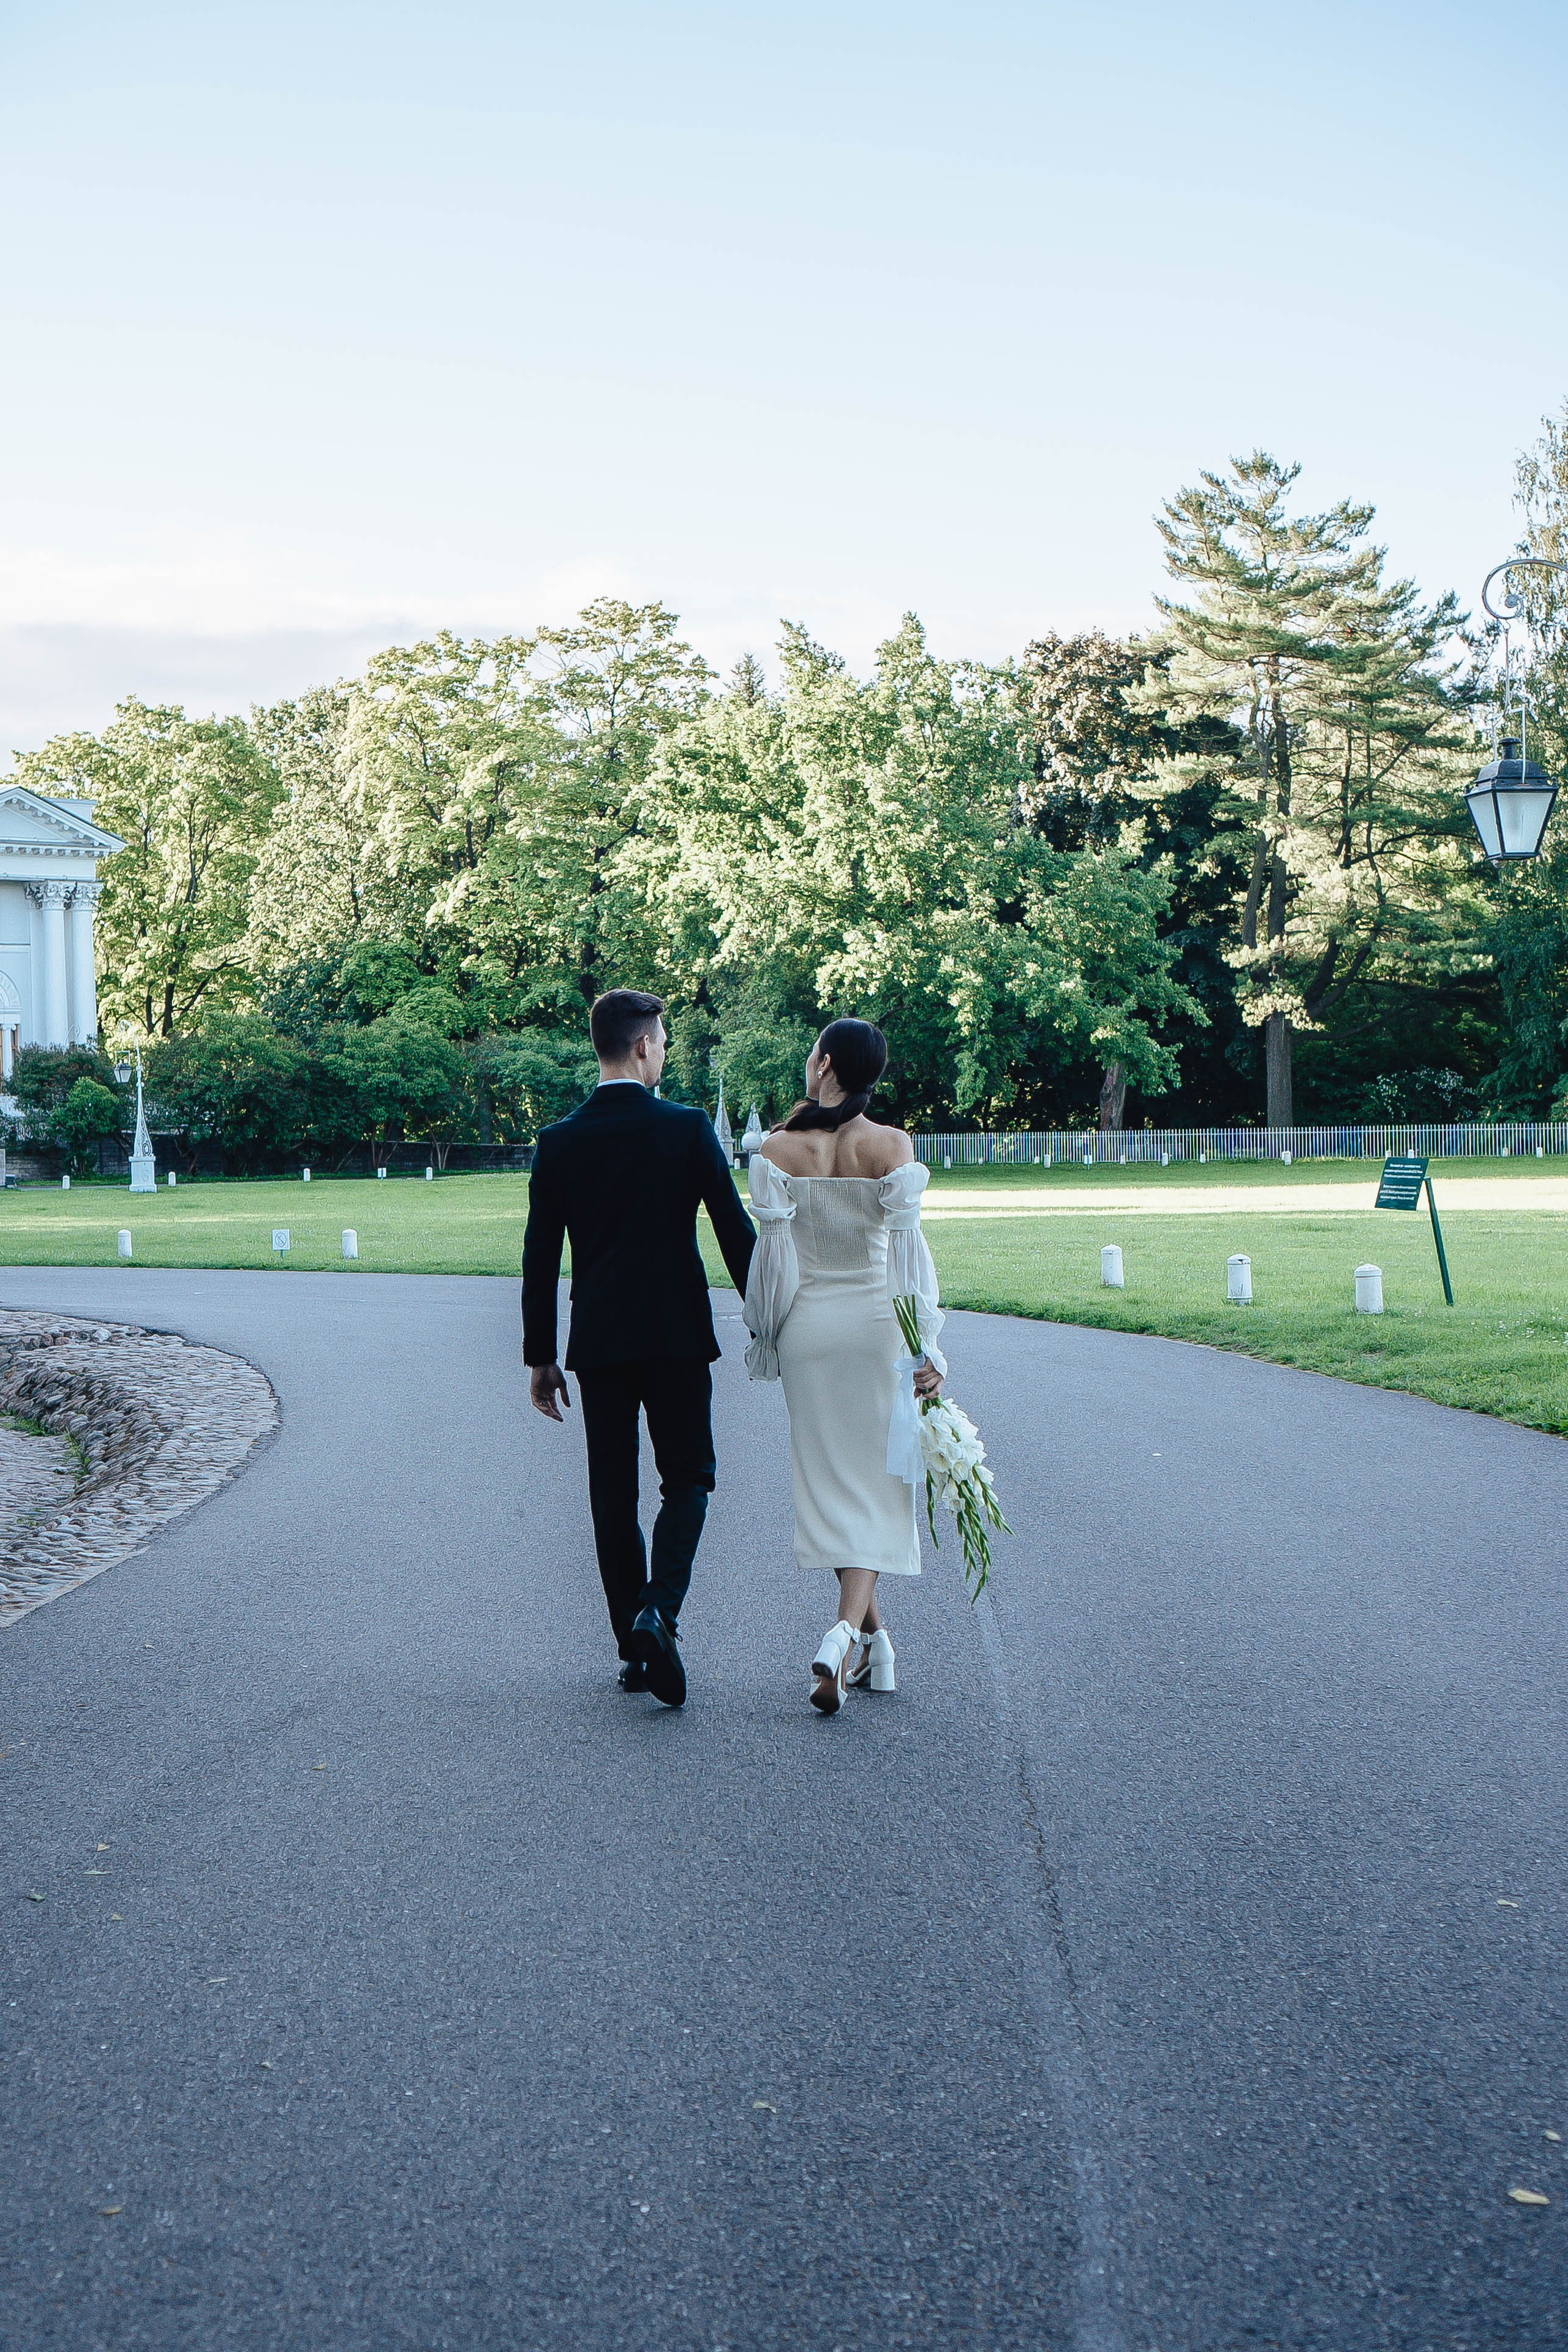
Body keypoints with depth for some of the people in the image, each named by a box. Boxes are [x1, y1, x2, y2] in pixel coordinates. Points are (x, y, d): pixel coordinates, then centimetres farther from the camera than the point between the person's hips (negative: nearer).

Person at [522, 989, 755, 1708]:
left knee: (613, 1495, 10)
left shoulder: (559, 1143, 0)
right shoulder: (688, 1129, -6)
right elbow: (736, 1232, -4)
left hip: (598, 1343, 2)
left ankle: (633, 1649, 14)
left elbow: (539, 1258, 2)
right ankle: (658, 1611, -12)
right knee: (687, 1478, 10)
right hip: (678, 1335, -2)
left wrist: (540, 1358, 10)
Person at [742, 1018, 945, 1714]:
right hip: (874, 1322, -1)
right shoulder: (891, 1146, -7)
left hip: (806, 1325, 1)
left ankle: (872, 1642, 23)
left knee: (829, 1480, 14)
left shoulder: (777, 1150, -5)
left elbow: (772, 1252, -5)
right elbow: (907, 1250, -9)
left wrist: (764, 1335, 7)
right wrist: (925, 1346, -6)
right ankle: (845, 1634, -16)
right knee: (875, 1484, 4)